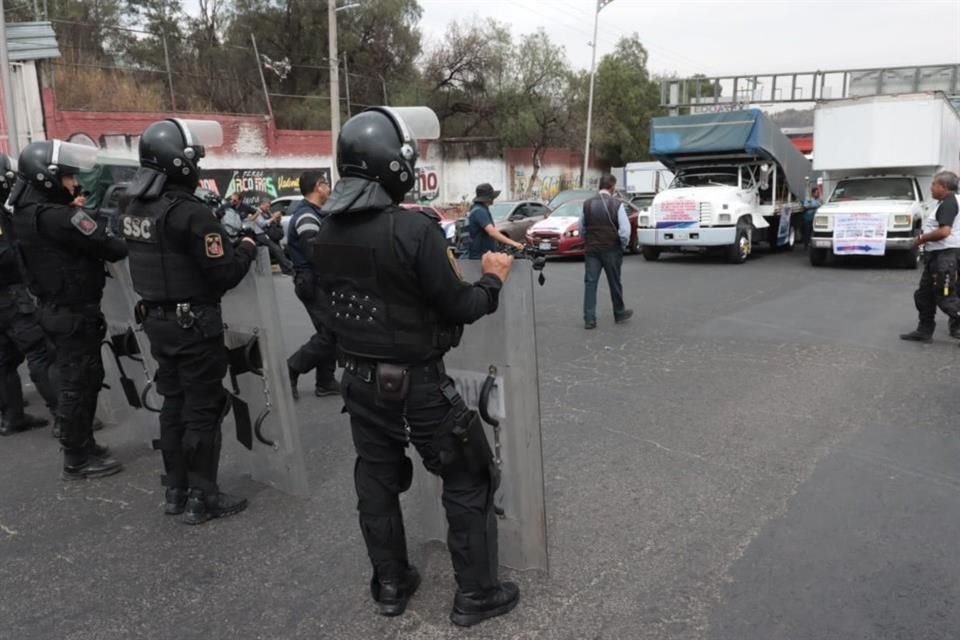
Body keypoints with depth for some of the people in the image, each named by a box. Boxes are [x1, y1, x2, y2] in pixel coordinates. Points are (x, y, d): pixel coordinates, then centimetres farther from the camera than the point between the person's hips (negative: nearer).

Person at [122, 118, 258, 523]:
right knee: (203, 410, 2)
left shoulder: (135, 209, 6)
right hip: (194, 325, -8)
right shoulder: (189, 213, -21)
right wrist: (247, 247, -3)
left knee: (173, 404, 17)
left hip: (156, 321, 8)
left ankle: (175, 491, 27)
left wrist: (220, 232, 15)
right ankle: (202, 498, 11)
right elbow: (225, 274, -20)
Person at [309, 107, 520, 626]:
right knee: (468, 482, 10)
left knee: (376, 481, 20)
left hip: (359, 380, 7)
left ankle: (390, 585, 35)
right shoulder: (415, 228, -23)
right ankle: (476, 594, 22)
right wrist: (492, 278, 2)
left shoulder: (325, 235, 0)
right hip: (418, 383, -6)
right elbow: (458, 308, -18)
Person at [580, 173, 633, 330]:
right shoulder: (617, 204, -9)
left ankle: (589, 319, -2)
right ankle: (619, 314, 29)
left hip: (591, 250, 2)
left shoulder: (587, 204, 1)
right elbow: (625, 230, -13)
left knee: (590, 283, 2)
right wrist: (623, 245, 4)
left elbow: (581, 229, 8)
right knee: (615, 283, 13)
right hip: (611, 250, -2)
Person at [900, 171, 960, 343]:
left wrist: (922, 238, -13)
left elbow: (944, 231, -26)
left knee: (945, 298, -5)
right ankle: (924, 331, 20)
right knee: (924, 295, 14)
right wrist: (924, 237, 11)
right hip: (935, 255, 11)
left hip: (944, 257, -11)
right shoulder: (944, 203, 16)